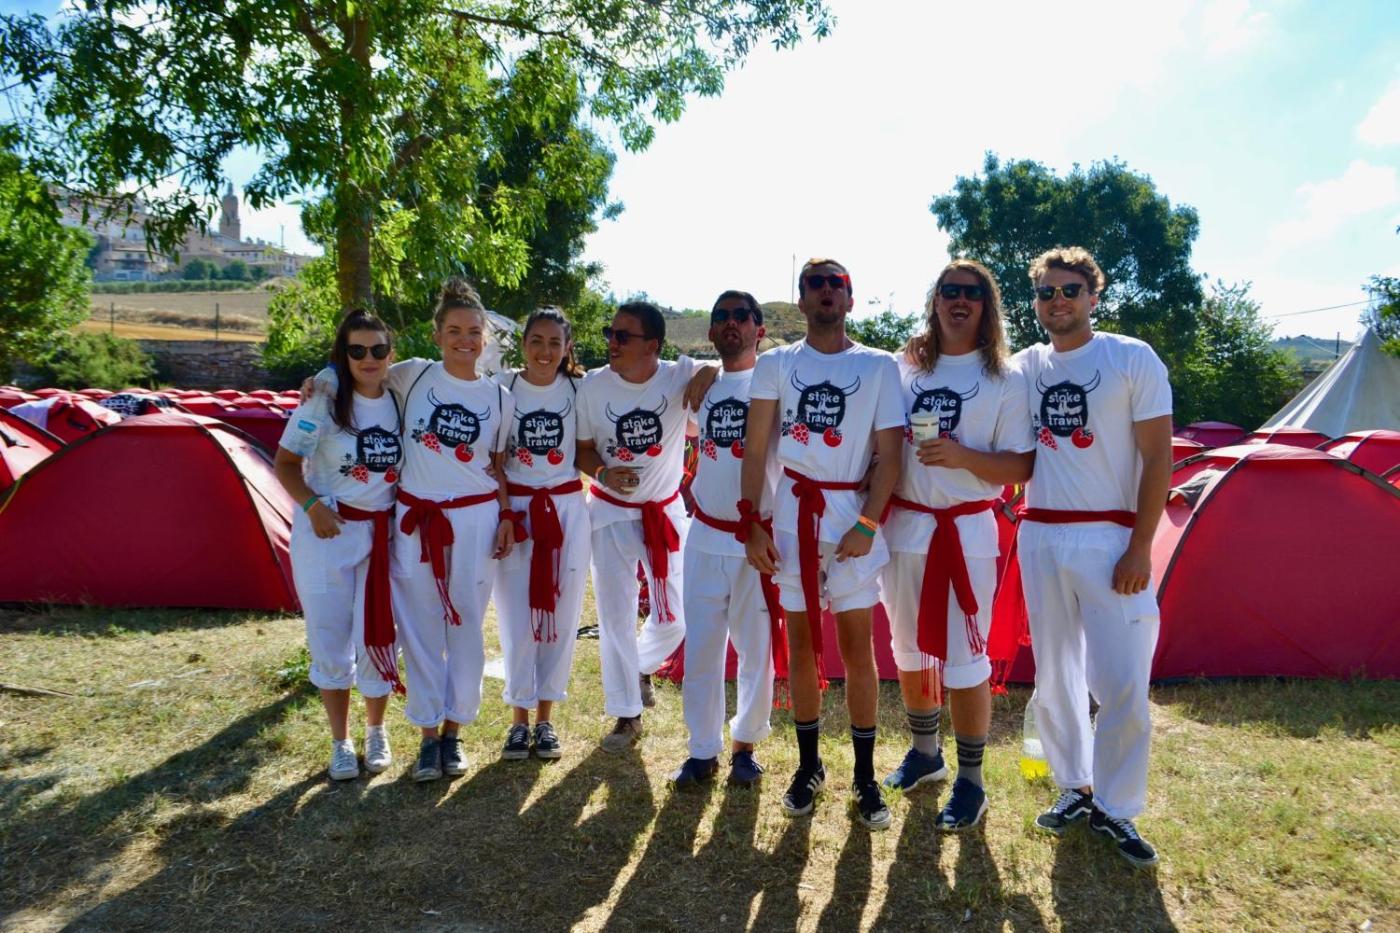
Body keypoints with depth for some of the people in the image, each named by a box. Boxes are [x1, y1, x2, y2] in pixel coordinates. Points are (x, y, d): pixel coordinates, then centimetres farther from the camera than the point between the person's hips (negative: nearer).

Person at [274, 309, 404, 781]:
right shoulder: (323, 402, -10)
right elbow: (285, 463, -4)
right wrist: (312, 505, -18)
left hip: (384, 533, 2)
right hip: (326, 532, -2)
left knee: (378, 637, 3)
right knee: (331, 642, 4)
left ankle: (376, 733, 27)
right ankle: (340, 743, 21)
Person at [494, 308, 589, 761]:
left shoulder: (578, 390, 0)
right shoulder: (503, 387, -1)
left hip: (566, 508, 1)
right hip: (514, 507, -1)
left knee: (561, 614, 6)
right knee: (516, 617, 2)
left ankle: (545, 719, 20)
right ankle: (519, 719, 18)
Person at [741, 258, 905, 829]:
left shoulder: (879, 367, 2)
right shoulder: (775, 364, 6)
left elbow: (889, 453, -2)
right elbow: (754, 448, 3)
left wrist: (868, 524, -11)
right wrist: (752, 522, -4)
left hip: (852, 513, -1)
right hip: (793, 511, 1)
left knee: (857, 643, 1)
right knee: (800, 642, 8)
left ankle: (865, 775, 15)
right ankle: (809, 765, 22)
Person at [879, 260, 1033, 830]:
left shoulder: (1003, 381, -3)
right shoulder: (902, 368, 7)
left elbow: (1021, 467, -6)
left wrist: (963, 456, -22)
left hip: (966, 531, -4)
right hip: (904, 525, 4)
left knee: (964, 658, -1)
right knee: (909, 648, 15)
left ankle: (970, 781, 15)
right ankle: (924, 753, 35)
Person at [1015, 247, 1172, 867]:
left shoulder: (1132, 359, -3)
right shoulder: (1025, 368, 9)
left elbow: (1157, 457, -6)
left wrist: (1140, 547, -12)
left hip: (1109, 538, -4)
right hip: (1040, 537, 4)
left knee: (1122, 684, -4)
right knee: (1053, 676, 10)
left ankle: (1115, 808, 13)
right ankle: (1074, 789, 27)